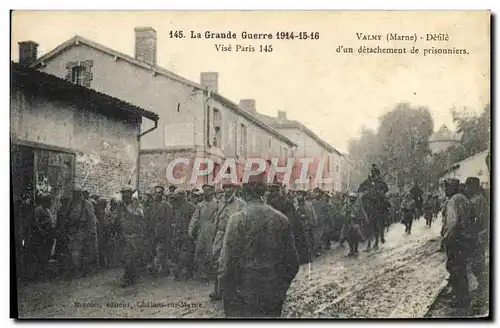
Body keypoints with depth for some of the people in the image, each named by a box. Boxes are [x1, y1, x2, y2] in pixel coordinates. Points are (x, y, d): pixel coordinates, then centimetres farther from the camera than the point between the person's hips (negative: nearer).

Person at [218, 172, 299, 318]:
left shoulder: (237, 220, -11)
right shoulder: (281, 219, 0)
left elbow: (226, 265, -12)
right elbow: (293, 264, 5)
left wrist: (227, 300, -1)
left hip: (242, 302, -3)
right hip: (274, 301, 4)